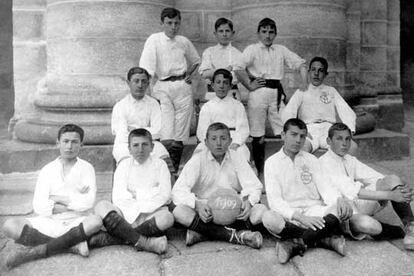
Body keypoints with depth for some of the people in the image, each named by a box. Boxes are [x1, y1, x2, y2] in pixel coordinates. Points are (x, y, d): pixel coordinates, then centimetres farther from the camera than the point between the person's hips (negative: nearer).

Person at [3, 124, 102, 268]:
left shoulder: (86, 168, 5)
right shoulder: (47, 170, 8)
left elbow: (88, 202, -10)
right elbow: (38, 206, -4)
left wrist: (60, 199, -4)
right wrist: (75, 204, -8)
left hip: (76, 222, -1)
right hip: (49, 222, 2)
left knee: (95, 221, -34)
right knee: (10, 225, -21)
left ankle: (37, 251, -27)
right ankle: (72, 246, -25)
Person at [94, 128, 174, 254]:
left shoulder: (159, 165, 8)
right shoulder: (124, 166, 11)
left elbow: (164, 194, -4)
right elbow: (118, 197, 0)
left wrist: (143, 208, -12)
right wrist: (133, 210, -13)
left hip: (152, 213, -2)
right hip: (127, 213, 2)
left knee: (167, 218, -33)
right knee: (101, 206, -26)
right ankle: (144, 242, -35)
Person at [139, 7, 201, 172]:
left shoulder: (184, 41, 11)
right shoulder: (154, 40, -2)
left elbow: (195, 61, 29)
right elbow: (146, 70, -11)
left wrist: (189, 75, 11)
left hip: (183, 87, 3)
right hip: (163, 87, -3)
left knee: (179, 138, 5)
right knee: (166, 139, -13)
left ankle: (176, 170, 17)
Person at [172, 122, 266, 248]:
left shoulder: (237, 159, 2)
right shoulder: (197, 160, -5)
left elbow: (254, 186, -1)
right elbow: (178, 191, -13)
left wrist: (248, 201, -25)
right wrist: (197, 204, -33)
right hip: (205, 211, -2)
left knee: (260, 210, -25)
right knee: (179, 212, -31)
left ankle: (202, 234, -26)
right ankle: (236, 235, -29)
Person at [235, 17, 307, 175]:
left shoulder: (281, 50, 16)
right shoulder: (252, 49, 5)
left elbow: (300, 64, 17)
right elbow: (239, 69, -10)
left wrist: (304, 84, 4)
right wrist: (250, 86, -11)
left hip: (277, 92, 3)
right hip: (259, 92, -3)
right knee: (257, 134, 1)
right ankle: (260, 170, 13)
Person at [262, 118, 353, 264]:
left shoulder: (311, 159, 13)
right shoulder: (272, 162, 1)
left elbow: (324, 187, 3)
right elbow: (274, 200, -10)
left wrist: (339, 200, -21)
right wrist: (300, 217, -24)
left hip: (314, 211, 3)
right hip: (289, 216, -3)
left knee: (346, 209, -24)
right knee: (268, 218, -35)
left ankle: (295, 244, -26)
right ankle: (326, 239, -23)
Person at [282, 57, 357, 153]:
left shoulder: (331, 91, 26)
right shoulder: (301, 92, 21)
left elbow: (347, 113, 16)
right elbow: (287, 114, 6)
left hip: (329, 128, 2)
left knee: (352, 146, -29)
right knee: (302, 149, -38)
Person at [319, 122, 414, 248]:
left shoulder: (350, 160, 17)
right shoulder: (324, 163, -11)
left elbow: (374, 177, 6)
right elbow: (351, 190, -22)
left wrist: (402, 191, -14)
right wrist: (390, 195, -26)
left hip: (360, 205, 7)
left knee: (393, 179, -12)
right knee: (368, 225, -39)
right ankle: (403, 232, -9)